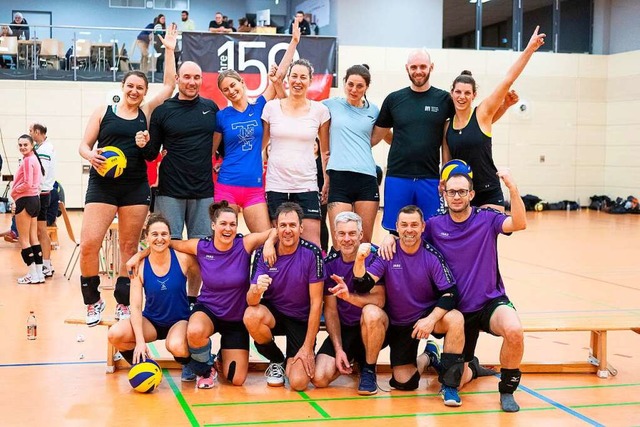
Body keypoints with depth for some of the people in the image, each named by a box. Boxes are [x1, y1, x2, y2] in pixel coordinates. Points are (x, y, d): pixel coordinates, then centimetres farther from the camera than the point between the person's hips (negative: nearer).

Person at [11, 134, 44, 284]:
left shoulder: (27, 160, -16)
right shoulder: (34, 158, 13)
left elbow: (27, 184, -21)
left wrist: (14, 191, -7)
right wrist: (17, 190, 10)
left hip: (25, 200, -9)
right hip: (34, 199, 9)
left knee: (23, 239, -3)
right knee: (33, 238, 11)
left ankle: (33, 275, -2)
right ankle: (39, 273, 12)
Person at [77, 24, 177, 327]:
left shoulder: (146, 113, 9)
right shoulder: (103, 112, 5)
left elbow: (169, 85, 6)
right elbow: (84, 146, 5)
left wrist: (169, 50, 7)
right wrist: (91, 157, -16)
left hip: (136, 187, 2)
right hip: (102, 185, -2)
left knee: (129, 247, 6)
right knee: (88, 244, -12)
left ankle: (124, 303, 17)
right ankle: (93, 301, 5)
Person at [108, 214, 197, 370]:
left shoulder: (183, 259, -13)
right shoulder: (140, 266, -11)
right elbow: (135, 306, -13)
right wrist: (140, 340, -23)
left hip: (179, 321, -2)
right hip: (151, 321, 2)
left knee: (176, 347, -35)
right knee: (115, 334, -24)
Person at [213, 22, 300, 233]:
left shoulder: (259, 107, 5)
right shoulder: (221, 116, 3)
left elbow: (279, 74, 5)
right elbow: (209, 150, 10)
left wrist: (293, 42, 4)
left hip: (255, 187, 2)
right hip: (227, 187, -1)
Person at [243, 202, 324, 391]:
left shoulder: (312, 253, -18)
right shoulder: (264, 253, -11)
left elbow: (316, 303, -14)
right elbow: (251, 301, -17)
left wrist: (308, 347, -15)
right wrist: (257, 290, -42)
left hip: (302, 320, -2)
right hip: (272, 313, 2)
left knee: (298, 382, -21)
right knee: (251, 315, -33)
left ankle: (291, 362, 19)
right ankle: (276, 361, -2)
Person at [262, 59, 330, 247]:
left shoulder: (320, 110, 4)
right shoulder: (272, 107, 4)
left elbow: (325, 150, 10)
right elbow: (259, 144, 11)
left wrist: (328, 181, 6)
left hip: (306, 185, 0)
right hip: (276, 184, 1)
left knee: (312, 245, -7)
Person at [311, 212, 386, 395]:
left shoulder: (373, 257, -13)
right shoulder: (330, 263, -3)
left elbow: (379, 300, -22)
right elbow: (330, 310, -1)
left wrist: (349, 296, -40)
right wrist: (338, 349, -9)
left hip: (373, 327, -3)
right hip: (343, 329, 3)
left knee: (371, 313, -39)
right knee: (319, 378, -16)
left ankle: (369, 370, -13)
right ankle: (352, 359, 19)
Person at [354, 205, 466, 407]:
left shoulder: (432, 255, -13)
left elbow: (450, 293, -16)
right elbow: (364, 286, -18)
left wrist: (431, 319, -30)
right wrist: (360, 260, -37)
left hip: (428, 316, -1)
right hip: (398, 323, 1)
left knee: (455, 319, -34)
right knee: (403, 382, -6)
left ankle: (449, 385, -20)